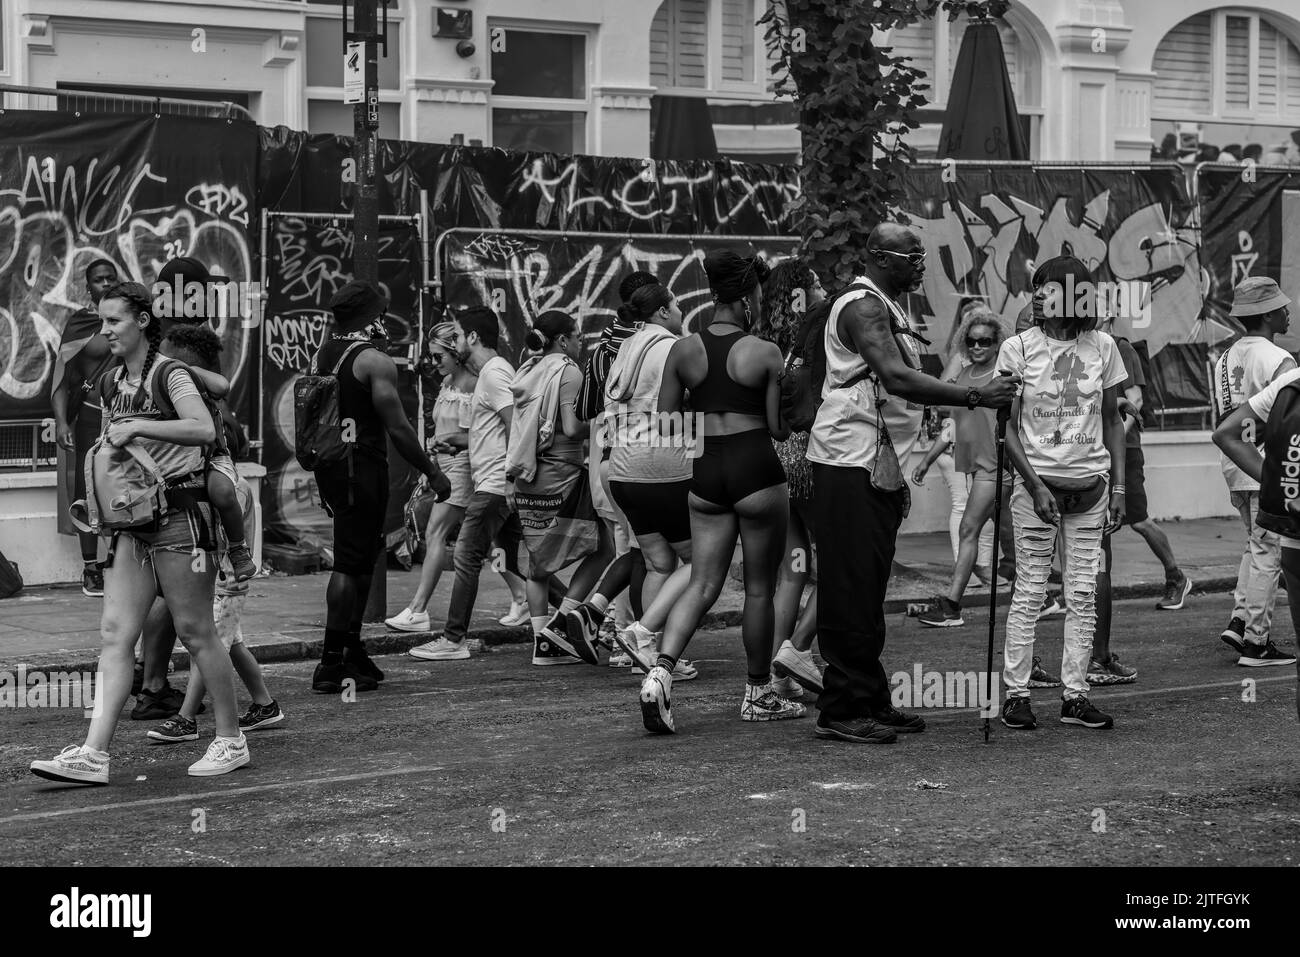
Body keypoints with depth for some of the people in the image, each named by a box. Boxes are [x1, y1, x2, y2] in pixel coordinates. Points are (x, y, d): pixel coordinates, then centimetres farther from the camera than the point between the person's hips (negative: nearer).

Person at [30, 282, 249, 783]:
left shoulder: (169, 374, -7)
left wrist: (136, 427, -22)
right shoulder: (112, 385, 15)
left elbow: (204, 428, -24)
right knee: (115, 632, -3)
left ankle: (231, 740, 12)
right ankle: (94, 753, -8)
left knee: (194, 630, -1)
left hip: (180, 511, -7)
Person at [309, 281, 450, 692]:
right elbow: (397, 428, -15)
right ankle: (332, 664, -8)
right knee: (350, 563, -6)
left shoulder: (319, 357, 11)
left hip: (328, 467, 8)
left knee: (363, 556, 18)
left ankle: (352, 652, 22)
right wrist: (432, 472, -7)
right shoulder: (374, 361, -13)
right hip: (362, 466, -8)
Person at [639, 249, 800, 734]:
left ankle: (661, 671, -14)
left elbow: (665, 421, 5)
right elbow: (778, 426, -7)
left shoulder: (682, 349, 2)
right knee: (759, 588, 10)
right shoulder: (765, 353, -9)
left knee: (703, 584, 7)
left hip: (705, 471, 4)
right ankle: (758, 694, 21)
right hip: (756, 467, -4)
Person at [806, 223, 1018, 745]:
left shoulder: (887, 309, 21)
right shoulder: (862, 307, -12)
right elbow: (897, 378, -26)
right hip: (850, 466, -10)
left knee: (868, 589, 13)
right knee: (851, 590, -9)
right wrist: (974, 397, -29)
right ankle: (842, 712, -7)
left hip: (879, 467, 10)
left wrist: (899, 477, 23)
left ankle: (870, 702, 18)